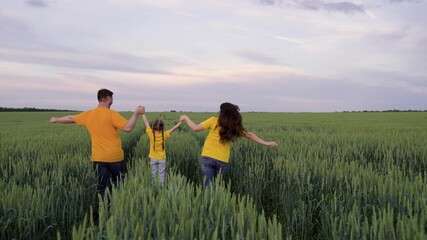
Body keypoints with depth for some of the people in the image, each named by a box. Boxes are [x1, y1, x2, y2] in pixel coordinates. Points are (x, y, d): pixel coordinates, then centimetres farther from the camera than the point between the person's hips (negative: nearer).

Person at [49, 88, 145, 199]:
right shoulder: (111, 114, -12)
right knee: (118, 182, 14)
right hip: (115, 157, -4)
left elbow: (70, 118, 21)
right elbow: (128, 128, -21)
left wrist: (56, 119, 39)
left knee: (103, 188, 9)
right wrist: (136, 113, -11)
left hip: (98, 158, 4)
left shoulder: (88, 115, 4)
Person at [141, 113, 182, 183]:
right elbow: (174, 128, -9)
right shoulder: (164, 135, -17)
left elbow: (146, 122, -9)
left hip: (153, 158, 1)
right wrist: (181, 121, 0)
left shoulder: (151, 134, -17)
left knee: (154, 174, 9)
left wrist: (143, 113, -1)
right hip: (162, 158, -1)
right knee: (162, 175, 7)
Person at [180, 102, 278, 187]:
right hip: (223, 161, 2)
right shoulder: (235, 127, 3)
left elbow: (195, 128, -8)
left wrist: (186, 117, 8)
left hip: (207, 157, -2)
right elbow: (250, 135, 10)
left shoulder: (214, 121, -6)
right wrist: (266, 143, 21)